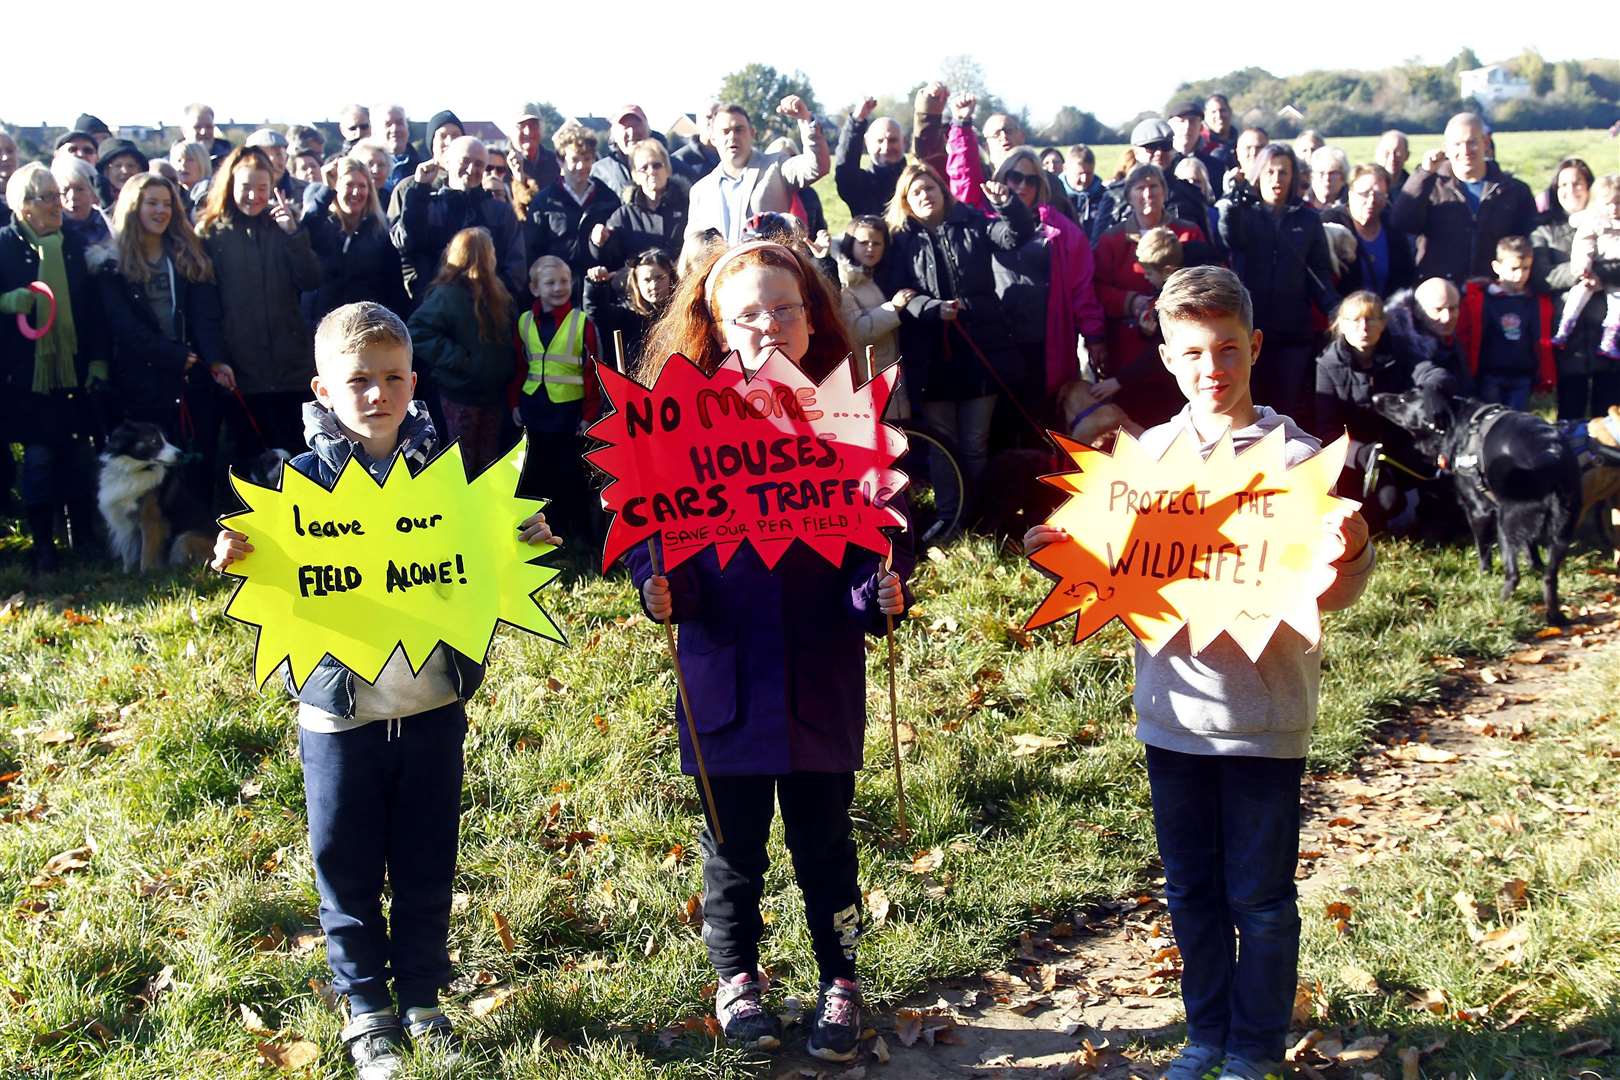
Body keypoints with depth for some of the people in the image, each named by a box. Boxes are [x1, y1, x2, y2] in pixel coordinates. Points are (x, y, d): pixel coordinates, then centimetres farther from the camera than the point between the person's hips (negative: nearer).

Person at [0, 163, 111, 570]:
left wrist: (99, 360, 4)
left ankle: (85, 537, 18)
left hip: (75, 369, 3)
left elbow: (94, 307, 9)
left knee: (80, 454, 5)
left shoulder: (76, 245, 9)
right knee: (39, 457, 0)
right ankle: (42, 544, 10)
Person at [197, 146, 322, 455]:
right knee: (250, 455, 3)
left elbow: (311, 281, -1)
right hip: (240, 365, -2)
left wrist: (292, 233, -13)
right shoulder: (211, 232, 3)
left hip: (288, 361, 2)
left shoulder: (282, 225, 10)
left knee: (293, 452, 4)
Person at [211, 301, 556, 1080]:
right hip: (340, 709, -1)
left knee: (427, 869, 13)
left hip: (433, 704, 2)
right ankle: (366, 1009, 28)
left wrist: (526, 541, -14)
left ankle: (421, 999, 32)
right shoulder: (305, 476, -7)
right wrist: (237, 555, -31)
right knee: (348, 872, 10)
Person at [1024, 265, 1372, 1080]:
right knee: (1191, 889, 16)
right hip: (1174, 711, 4)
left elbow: (1327, 592, -9)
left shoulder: (1295, 454, -8)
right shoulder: (1149, 451, 2)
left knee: (1259, 895, 8)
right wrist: (1063, 553, -9)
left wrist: (1349, 555, -30)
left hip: (1264, 716, -3)